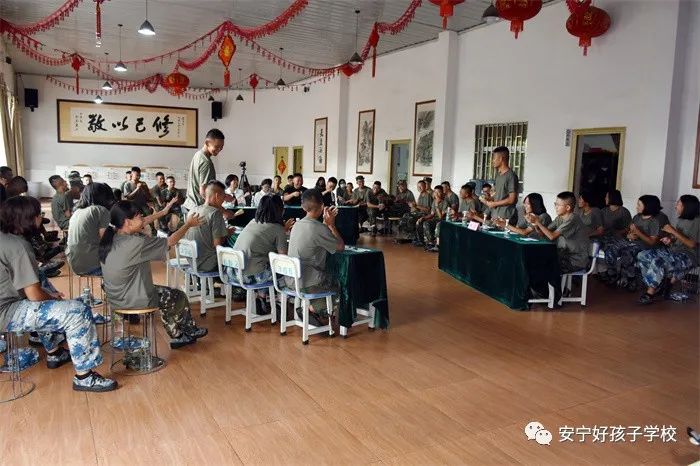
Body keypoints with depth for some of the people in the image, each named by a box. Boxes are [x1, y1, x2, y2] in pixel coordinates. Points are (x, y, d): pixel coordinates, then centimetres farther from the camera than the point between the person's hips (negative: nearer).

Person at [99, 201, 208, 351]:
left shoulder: (109, 239, -6)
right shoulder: (136, 243, -29)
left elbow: (138, 224, 10)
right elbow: (170, 242, -18)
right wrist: (188, 224, -3)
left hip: (115, 298, 8)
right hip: (135, 301, -8)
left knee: (167, 294, 27)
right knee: (179, 297, 17)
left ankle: (178, 336, 36)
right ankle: (191, 331, 41)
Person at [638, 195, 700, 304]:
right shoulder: (681, 219, 11)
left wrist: (673, 231, -20)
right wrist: (670, 239, 0)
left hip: (688, 256, -9)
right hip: (673, 250, 9)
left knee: (658, 262, -35)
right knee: (642, 255, -7)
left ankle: (650, 293, -22)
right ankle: (659, 285, -4)